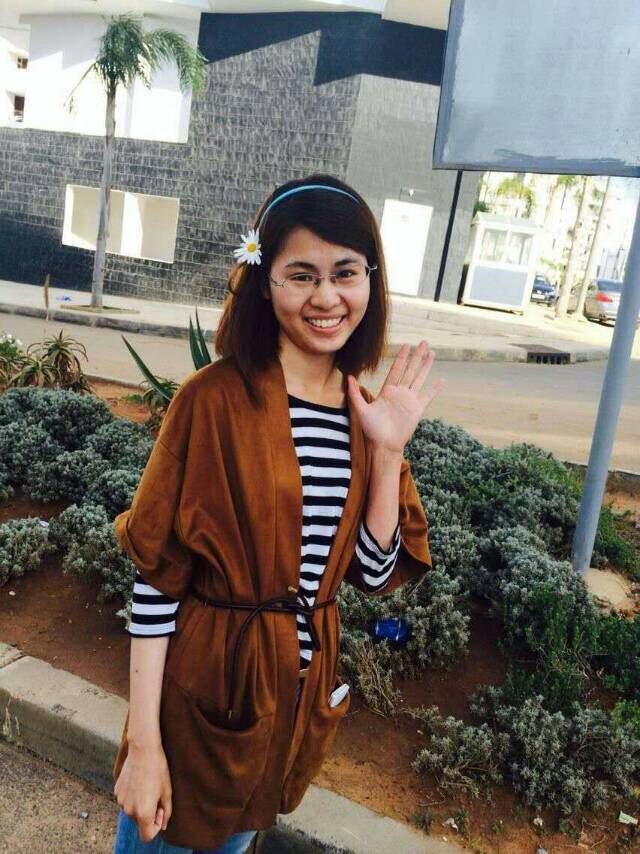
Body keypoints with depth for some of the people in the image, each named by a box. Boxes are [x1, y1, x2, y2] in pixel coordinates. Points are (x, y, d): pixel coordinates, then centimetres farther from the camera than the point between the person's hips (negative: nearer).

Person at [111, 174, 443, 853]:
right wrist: (142, 742, -14)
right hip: (202, 684, -5)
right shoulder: (216, 397, -18)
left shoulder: (364, 412, -2)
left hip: (304, 686, 5)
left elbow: (375, 573, -3)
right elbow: (157, 575, -16)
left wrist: (388, 453, -14)